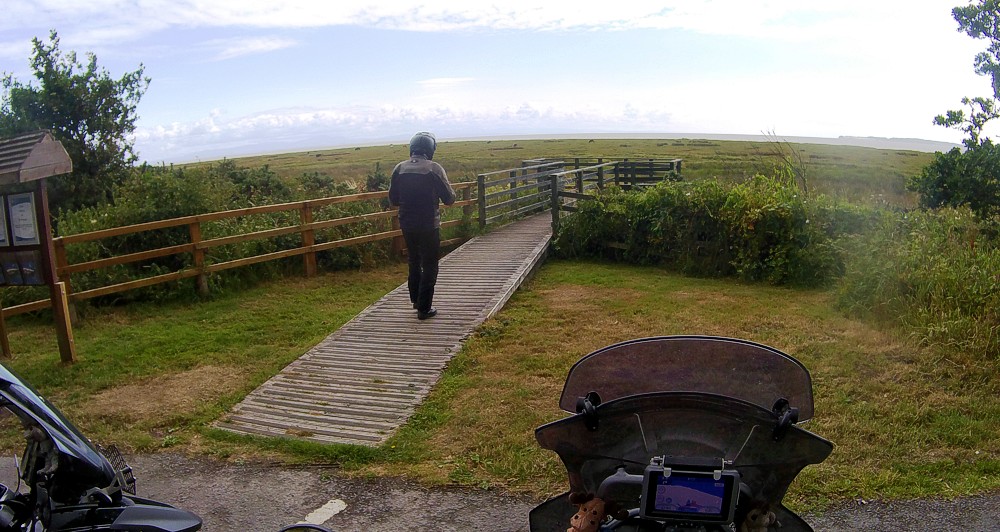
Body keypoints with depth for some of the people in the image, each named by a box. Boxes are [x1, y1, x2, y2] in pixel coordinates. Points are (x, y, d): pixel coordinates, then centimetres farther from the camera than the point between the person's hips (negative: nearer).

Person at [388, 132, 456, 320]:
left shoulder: (400, 168, -1)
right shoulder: (433, 169, -13)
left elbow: (393, 200, 6)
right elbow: (449, 199, -10)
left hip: (407, 224, 5)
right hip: (429, 225, -4)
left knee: (413, 262, 23)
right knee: (429, 267, 7)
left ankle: (416, 299, 34)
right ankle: (424, 308, 8)